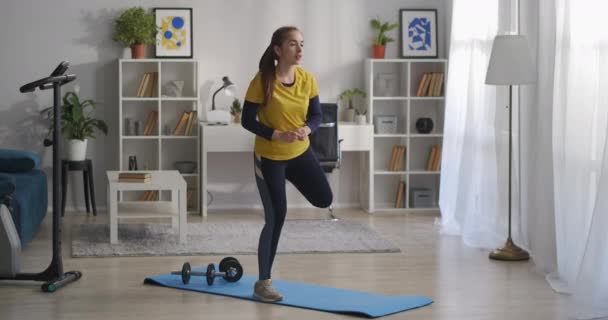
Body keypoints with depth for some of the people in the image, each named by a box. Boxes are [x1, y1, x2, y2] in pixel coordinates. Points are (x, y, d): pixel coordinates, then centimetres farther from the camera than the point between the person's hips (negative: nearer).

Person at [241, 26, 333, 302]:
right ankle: (263, 283, 9)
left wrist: (307, 129, -20)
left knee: (324, 200, 2)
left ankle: (289, 180, 33)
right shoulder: (262, 82, -21)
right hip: (269, 157, -5)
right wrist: (276, 135, -28)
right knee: (276, 217, -5)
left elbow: (316, 115, 2)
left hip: (301, 152, 5)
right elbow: (247, 121, -15)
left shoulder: (307, 79, -8)